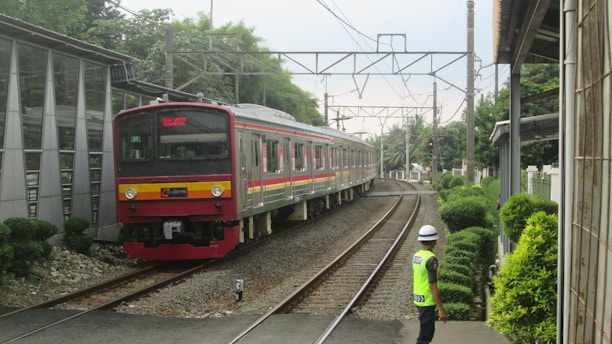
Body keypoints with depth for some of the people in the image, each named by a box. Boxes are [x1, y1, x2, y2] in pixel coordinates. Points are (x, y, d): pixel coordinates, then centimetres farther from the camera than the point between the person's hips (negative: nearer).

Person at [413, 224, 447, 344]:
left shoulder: (416, 256, 5)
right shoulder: (431, 259, -23)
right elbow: (433, 286, -23)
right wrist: (441, 309, -20)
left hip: (419, 298, 9)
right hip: (427, 301, -9)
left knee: (429, 330, 20)